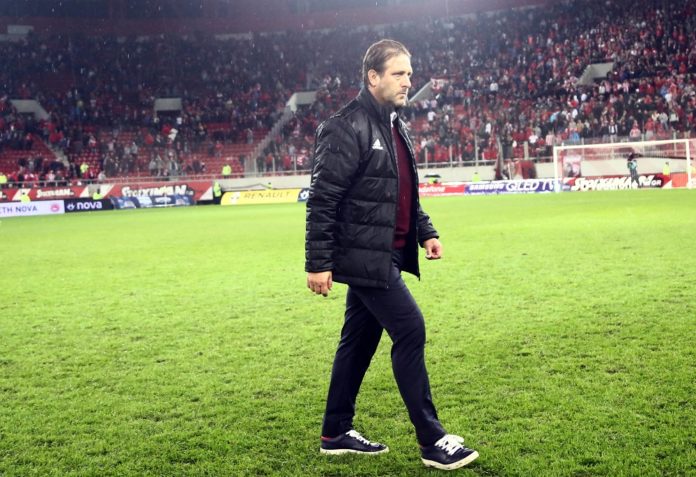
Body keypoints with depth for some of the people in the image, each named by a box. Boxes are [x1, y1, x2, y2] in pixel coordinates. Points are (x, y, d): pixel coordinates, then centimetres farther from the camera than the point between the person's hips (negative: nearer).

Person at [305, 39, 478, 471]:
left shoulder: (394, 126, 14)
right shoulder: (347, 129, -15)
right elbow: (322, 200, -17)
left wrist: (426, 232, 13)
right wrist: (318, 264, -17)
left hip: (383, 255, 9)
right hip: (365, 257, -9)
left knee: (360, 340, 14)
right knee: (410, 330, -8)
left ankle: (337, 433, 25)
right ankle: (433, 441, 1)